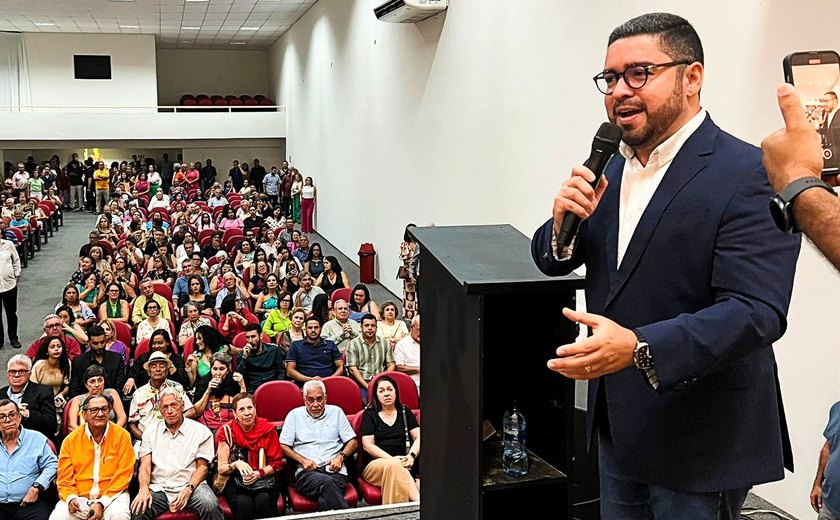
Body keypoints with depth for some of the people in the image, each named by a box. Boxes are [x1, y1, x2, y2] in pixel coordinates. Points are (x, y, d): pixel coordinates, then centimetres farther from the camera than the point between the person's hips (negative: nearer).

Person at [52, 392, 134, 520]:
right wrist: (71, 498, -14)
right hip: (79, 497, 2)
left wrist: (102, 503, -14)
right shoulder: (70, 440, 6)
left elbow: (123, 475, -4)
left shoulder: (122, 436, -1)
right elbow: (64, 479, 7)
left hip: (111, 495, -2)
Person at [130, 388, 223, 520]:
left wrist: (188, 490, -14)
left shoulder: (200, 431, 6)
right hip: (159, 488, 2)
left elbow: (202, 466, 2)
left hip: (191, 485, -1)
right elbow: (145, 464, 6)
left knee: (210, 506, -31)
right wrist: (144, 489, -13)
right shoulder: (151, 431, 14)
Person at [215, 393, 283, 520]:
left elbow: (277, 463, 3)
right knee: (244, 504, -32)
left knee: (263, 501, -32)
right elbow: (221, 469, 0)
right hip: (236, 482, 0)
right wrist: (236, 464, -21)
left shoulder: (267, 429, -2)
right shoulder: (227, 431, -2)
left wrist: (259, 473, -14)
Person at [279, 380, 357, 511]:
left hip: (334, 470, 1)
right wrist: (303, 460, -5)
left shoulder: (336, 412, 19)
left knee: (325, 499, -35)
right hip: (306, 471, -1)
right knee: (327, 482, -36)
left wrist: (341, 456, -1)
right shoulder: (294, 415, 16)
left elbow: (352, 441, 18)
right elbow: (283, 446, 10)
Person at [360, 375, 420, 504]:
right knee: (394, 466, -38)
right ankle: (418, 501, -46)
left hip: (402, 463, 2)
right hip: (375, 464, -2)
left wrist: (412, 456, -10)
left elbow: (418, 437, 12)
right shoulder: (369, 415, 12)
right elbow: (367, 445, 0)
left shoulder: (404, 412, 21)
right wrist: (392, 459, -13)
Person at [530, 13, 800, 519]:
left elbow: (756, 311, -26)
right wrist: (564, 223, -14)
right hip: (618, 424, 7)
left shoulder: (750, 174, -18)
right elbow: (553, 263, 8)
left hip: (700, 440, -6)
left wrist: (640, 348, -39)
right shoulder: (614, 169, 4)